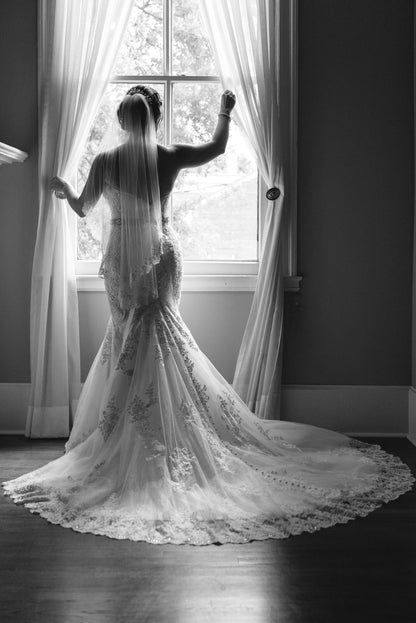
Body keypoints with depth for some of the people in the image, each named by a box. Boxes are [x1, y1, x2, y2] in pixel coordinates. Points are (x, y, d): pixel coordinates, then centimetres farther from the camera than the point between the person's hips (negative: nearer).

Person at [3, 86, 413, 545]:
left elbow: (82, 210, 7)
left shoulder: (105, 162, -6)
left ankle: (121, 439, 13)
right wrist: (225, 112, 30)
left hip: (121, 260, 0)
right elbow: (217, 147, 13)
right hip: (161, 256, 0)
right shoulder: (169, 158, -5)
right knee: (160, 335, 10)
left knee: (127, 338, 9)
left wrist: (64, 191, 29)